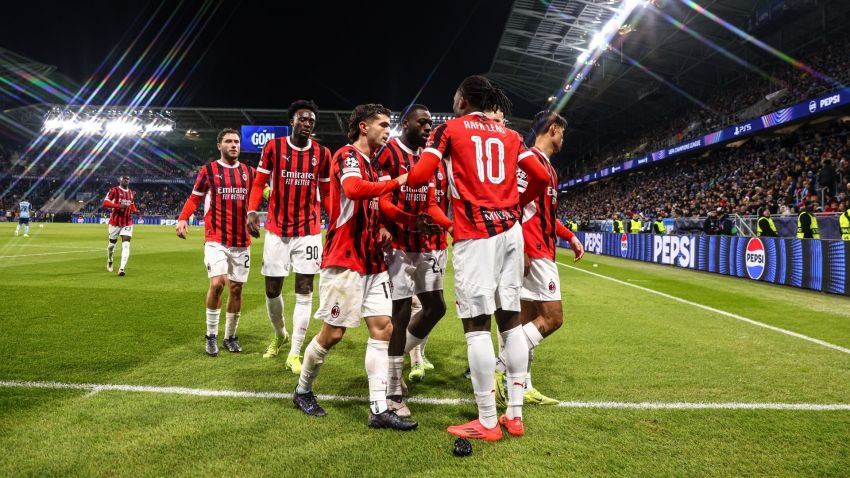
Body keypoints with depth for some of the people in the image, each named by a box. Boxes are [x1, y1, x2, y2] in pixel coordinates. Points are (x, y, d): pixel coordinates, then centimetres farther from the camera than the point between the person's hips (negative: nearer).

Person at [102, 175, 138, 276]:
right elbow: (105, 202, -15)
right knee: (112, 243, 13)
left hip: (127, 223, 3)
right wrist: (118, 205, -28)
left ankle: (122, 269, -17)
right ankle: (109, 261, 42)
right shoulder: (114, 190, -7)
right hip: (115, 221, -3)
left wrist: (136, 210, 4)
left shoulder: (131, 193, 11)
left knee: (126, 245, -12)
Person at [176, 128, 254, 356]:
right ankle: (211, 335, 1)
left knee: (236, 288, 8)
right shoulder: (208, 170, 2)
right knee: (217, 283, -18)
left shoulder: (248, 171, 10)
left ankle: (230, 337, 23)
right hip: (216, 240, -3)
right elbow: (194, 198, 6)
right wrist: (182, 218, -11)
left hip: (241, 241, 4)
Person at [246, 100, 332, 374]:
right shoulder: (273, 147, -2)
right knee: (272, 290, 7)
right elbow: (259, 183, 2)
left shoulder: (322, 154, 2)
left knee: (304, 291, -3)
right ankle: (279, 335, 36)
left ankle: (294, 354, 6)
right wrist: (252, 211, -14)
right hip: (277, 230, 0)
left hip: (308, 231, 0)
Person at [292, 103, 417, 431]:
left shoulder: (371, 163, 19)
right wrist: (396, 182, -21)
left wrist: (382, 229, 13)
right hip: (344, 262, -9)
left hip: (372, 262, 9)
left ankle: (379, 410, 5)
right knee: (333, 333, 0)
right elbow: (353, 188, -32)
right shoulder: (347, 155, -9)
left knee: (383, 328, 1)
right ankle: (302, 391, 25)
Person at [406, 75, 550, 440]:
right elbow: (542, 177, 12)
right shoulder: (510, 135, 18)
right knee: (510, 318, 8)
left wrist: (404, 179, 16)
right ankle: (515, 415, 15)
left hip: (475, 235, -6)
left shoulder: (448, 129, 4)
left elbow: (419, 176, -6)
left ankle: (488, 422, 3)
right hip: (510, 230, 6)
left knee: (477, 324, -2)